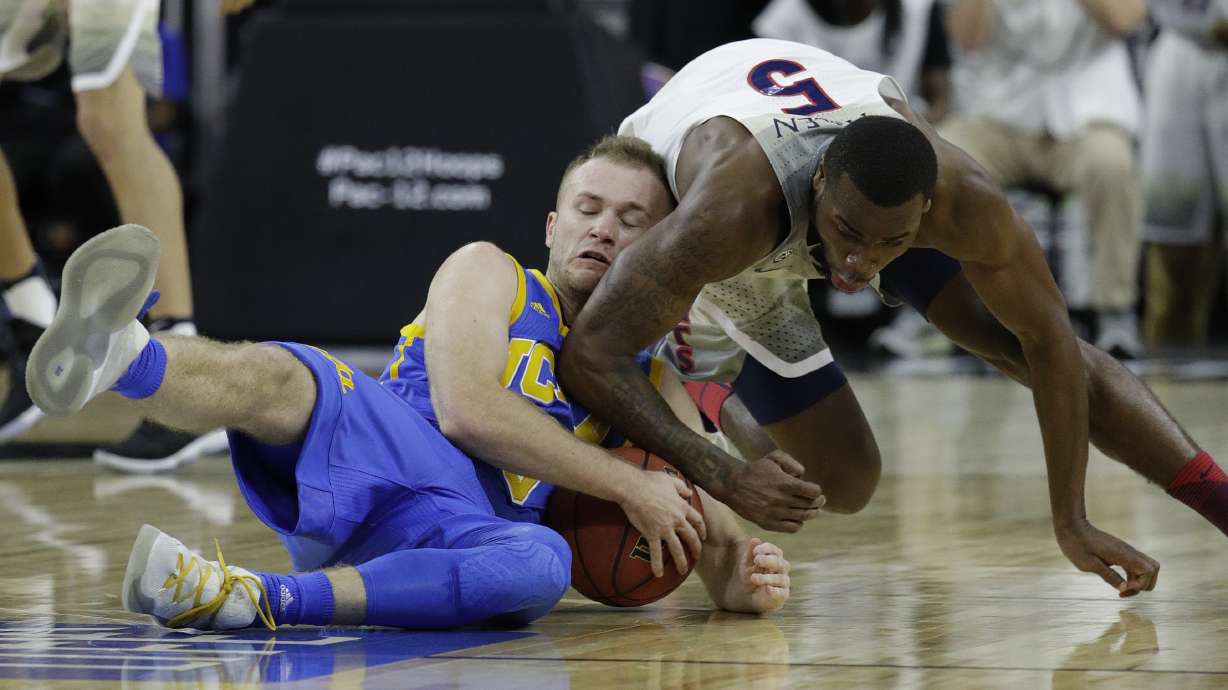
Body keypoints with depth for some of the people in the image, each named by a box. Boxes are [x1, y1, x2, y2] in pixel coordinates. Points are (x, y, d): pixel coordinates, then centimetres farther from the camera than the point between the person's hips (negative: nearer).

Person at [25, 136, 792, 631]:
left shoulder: (653, 387, 25)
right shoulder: (489, 275, 13)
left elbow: (705, 511, 21)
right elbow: (465, 409, -4)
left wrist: (739, 579, -5)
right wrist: (627, 484, -6)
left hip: (469, 532, 2)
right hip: (365, 458, -2)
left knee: (543, 564, -36)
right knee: (281, 376, -34)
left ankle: (248, 597, -49)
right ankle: (115, 354, -70)